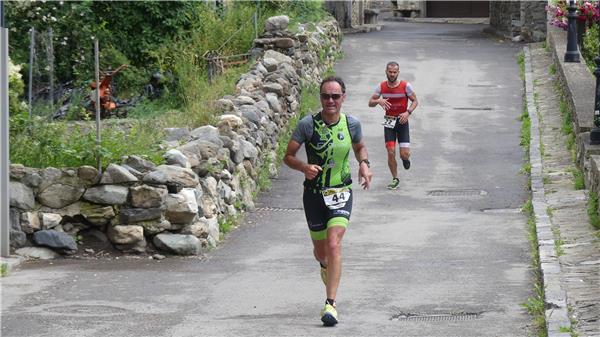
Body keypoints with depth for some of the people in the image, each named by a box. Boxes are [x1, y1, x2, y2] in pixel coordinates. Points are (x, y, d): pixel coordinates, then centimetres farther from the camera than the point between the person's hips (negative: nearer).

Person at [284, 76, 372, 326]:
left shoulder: (351, 124, -2)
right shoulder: (308, 124, -10)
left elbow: (360, 147, 19)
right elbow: (288, 156, -6)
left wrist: (364, 164, -1)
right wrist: (304, 167, -26)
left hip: (341, 193, 0)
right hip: (314, 193, 0)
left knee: (333, 245, -20)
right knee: (320, 252, 12)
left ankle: (331, 303, -19)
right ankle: (325, 266, 53)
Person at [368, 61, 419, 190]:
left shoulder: (406, 86, -9)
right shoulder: (381, 86, -2)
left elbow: (415, 101, 0)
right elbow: (370, 103, 1)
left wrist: (408, 112, -18)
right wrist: (378, 101, -22)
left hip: (402, 121, -2)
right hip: (389, 121, 2)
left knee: (404, 154, -8)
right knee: (391, 153, -5)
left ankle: (405, 159, 31)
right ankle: (395, 179, 11)